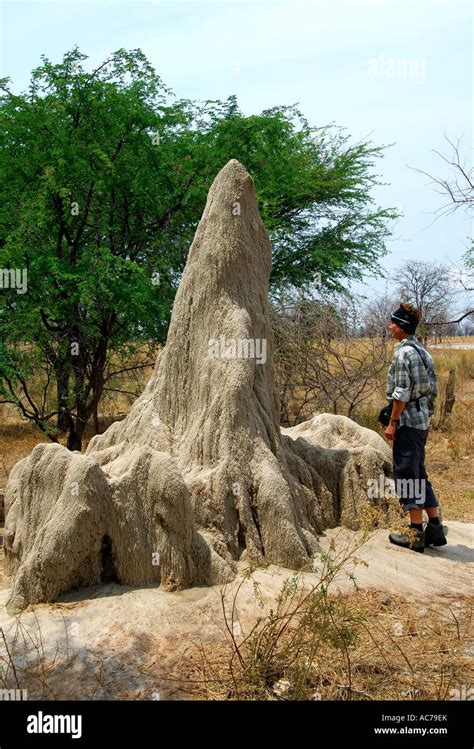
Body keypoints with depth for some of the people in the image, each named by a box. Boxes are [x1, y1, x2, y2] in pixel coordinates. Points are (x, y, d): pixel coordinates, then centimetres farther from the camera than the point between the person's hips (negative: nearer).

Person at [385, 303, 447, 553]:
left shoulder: (403, 352, -15)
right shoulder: (423, 352, 13)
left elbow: (401, 393, -19)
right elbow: (432, 388, 15)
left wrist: (392, 423, -14)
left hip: (408, 420, -9)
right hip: (423, 420, 9)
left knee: (406, 474, -3)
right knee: (418, 473, 15)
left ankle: (416, 533, 0)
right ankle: (435, 528, 17)